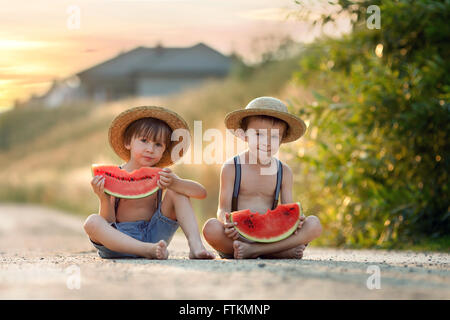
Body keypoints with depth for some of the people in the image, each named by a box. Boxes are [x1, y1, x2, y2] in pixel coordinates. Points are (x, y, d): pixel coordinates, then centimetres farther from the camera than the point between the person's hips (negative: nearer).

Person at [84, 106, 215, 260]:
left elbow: (201, 192, -9)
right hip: (121, 238, -2)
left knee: (177, 192, -8)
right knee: (92, 222, -31)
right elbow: (108, 223, -8)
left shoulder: (163, 175, 4)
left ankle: (195, 245, -25)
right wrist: (104, 199, -29)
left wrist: (174, 183, -28)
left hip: (153, 235, 2)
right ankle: (148, 250, -45)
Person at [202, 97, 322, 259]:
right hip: (238, 233, -2)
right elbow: (224, 208, -4)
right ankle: (284, 251, -29)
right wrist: (226, 222, -28)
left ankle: (253, 250, -29)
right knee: (211, 228, -35)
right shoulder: (231, 167, 0)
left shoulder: (284, 171, 8)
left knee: (314, 224, -19)